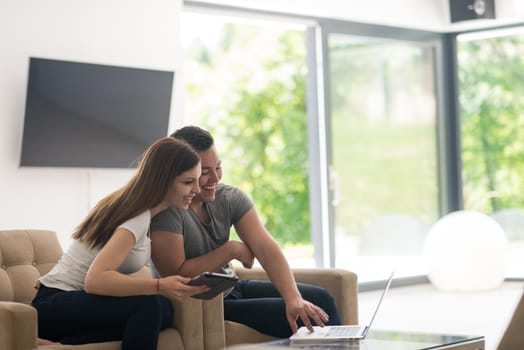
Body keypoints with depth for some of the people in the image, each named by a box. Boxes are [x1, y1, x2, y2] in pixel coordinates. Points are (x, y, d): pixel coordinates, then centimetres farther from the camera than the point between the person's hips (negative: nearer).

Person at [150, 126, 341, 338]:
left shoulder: (231, 198, -2)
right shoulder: (166, 209, -20)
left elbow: (265, 247, -14)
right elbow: (176, 275, -23)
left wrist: (294, 297, -29)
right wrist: (231, 250, -17)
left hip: (232, 289, 7)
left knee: (319, 299, -3)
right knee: (292, 317, -18)